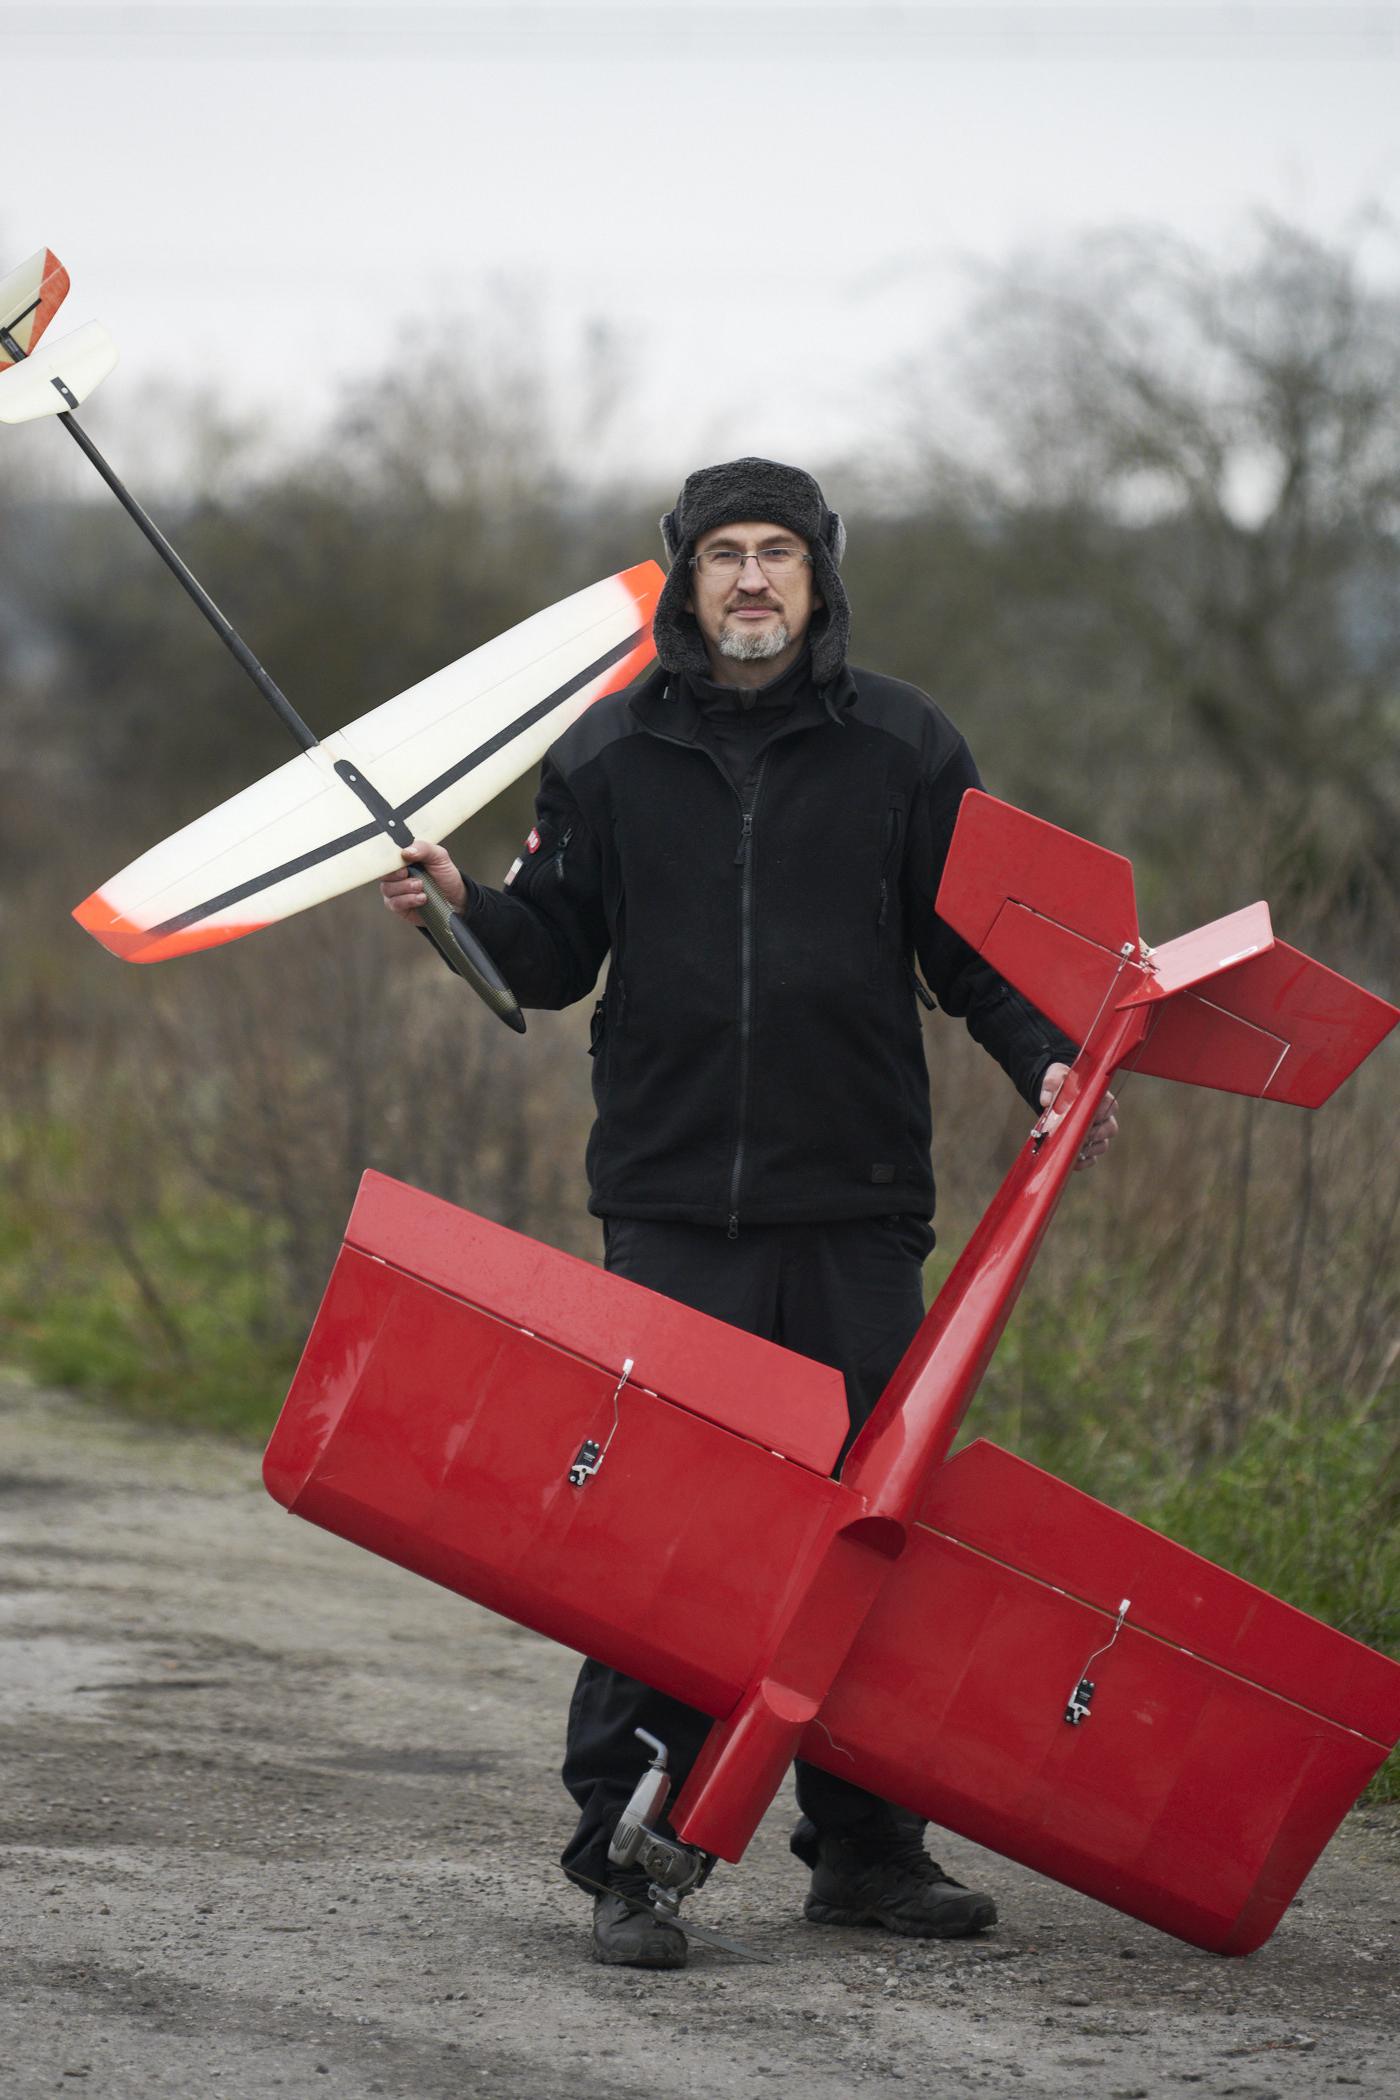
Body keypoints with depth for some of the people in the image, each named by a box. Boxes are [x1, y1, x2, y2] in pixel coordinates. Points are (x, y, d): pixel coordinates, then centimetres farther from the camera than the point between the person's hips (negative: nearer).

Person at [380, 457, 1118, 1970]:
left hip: (859, 1209, 1)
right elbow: (556, 954, 12)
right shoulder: (611, 753, 9)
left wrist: (1043, 1060, -6)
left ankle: (866, 1845, 16)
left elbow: (971, 946, 10)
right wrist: (464, 909, -7)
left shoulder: (904, 748, 7)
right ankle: (627, 1856, 2)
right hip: (670, 1206, 0)